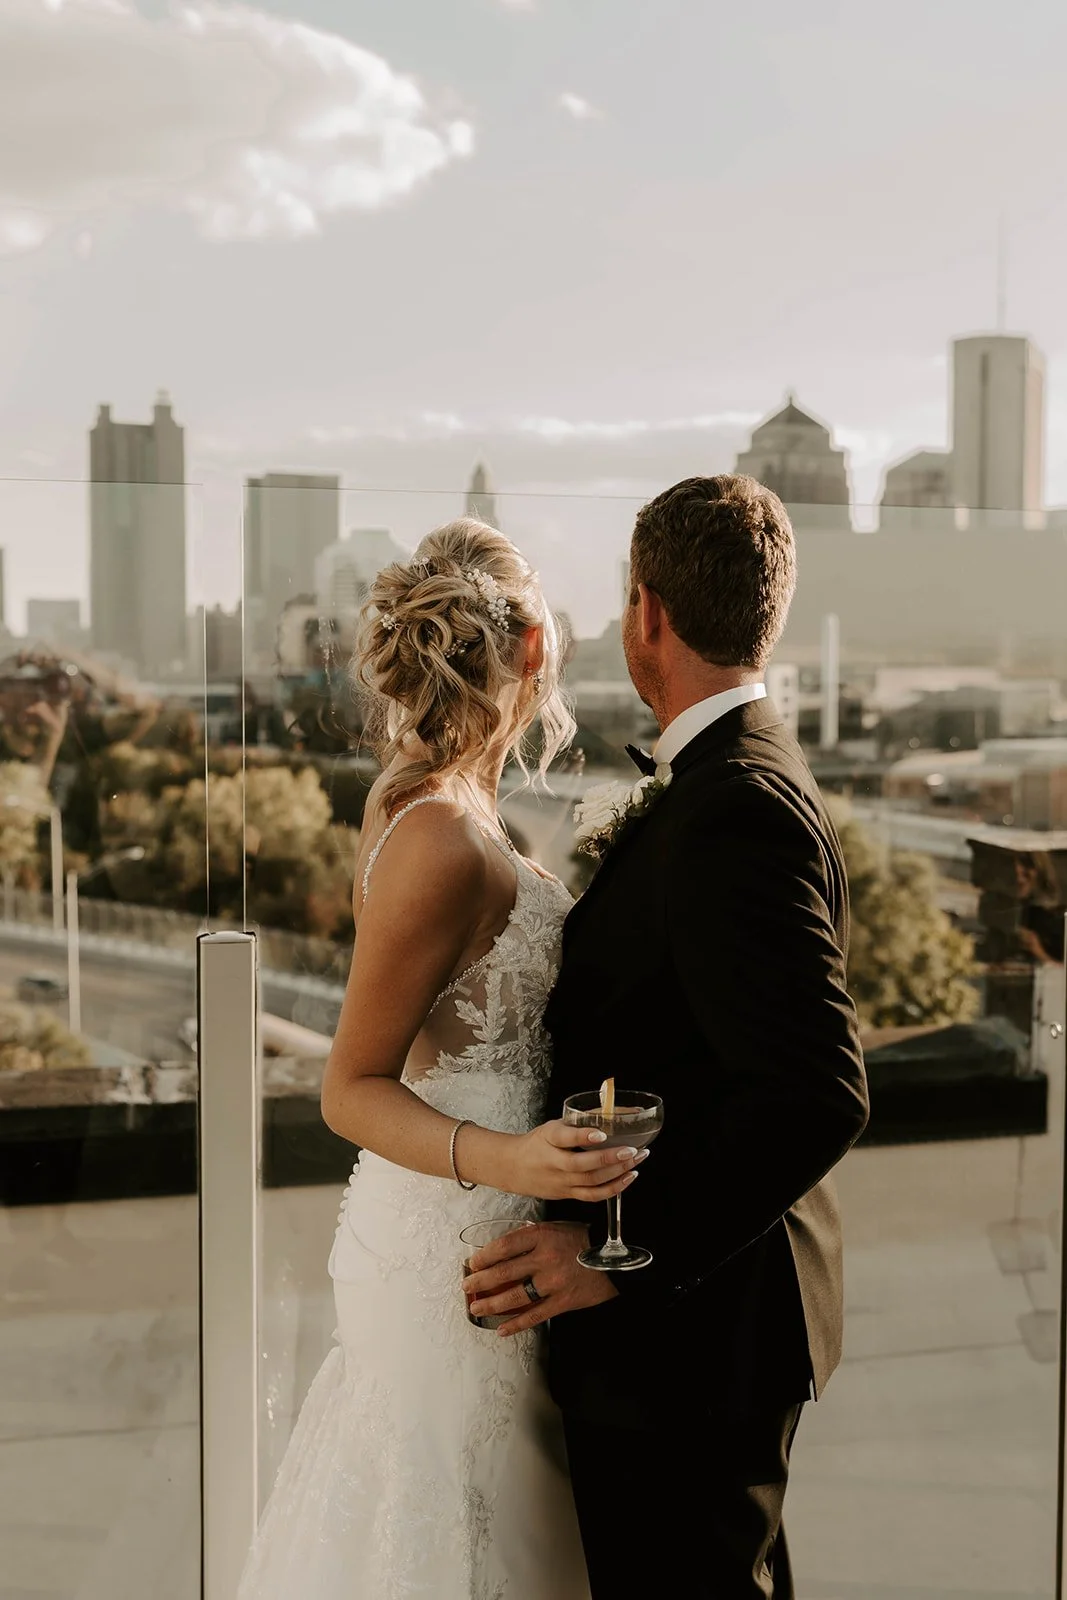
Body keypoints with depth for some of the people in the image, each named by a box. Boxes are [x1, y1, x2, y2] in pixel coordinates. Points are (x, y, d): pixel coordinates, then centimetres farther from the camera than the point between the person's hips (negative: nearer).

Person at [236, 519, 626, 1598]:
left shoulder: (418, 801, 5)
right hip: (455, 1244, -9)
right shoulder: (444, 841, -22)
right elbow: (351, 1087, -18)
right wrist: (499, 1157, -31)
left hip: (445, 1228, 9)